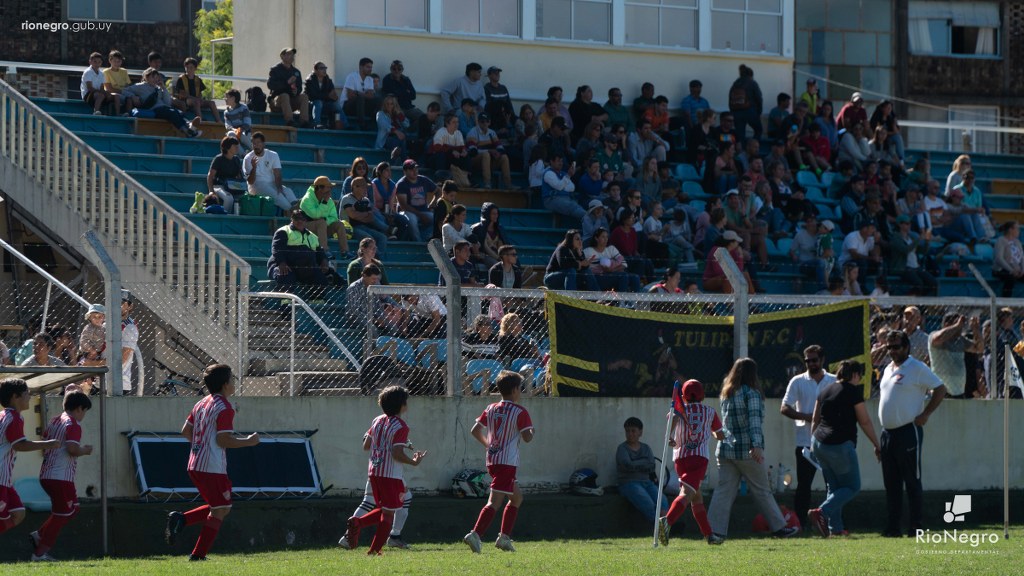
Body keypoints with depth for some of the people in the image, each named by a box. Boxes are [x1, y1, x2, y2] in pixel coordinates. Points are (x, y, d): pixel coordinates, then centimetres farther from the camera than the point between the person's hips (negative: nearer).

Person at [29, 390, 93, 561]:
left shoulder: (55, 421, 15)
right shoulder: (73, 425, -11)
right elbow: (73, 449, -22)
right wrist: (85, 450, -5)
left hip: (46, 475, 9)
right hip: (61, 477, -9)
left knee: (72, 508, 21)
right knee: (61, 515, -1)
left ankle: (39, 535, 13)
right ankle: (40, 553, -3)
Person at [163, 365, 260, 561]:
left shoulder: (201, 404, 14)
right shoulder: (225, 409, -12)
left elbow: (185, 431, 19)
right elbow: (224, 440, -18)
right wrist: (249, 441, -7)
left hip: (194, 465, 9)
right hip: (213, 467, -9)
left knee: (220, 507, 19)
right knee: (220, 510, -2)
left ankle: (181, 519, 2)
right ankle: (198, 555, -6)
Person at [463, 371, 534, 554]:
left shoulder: (491, 409, 11)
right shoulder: (520, 412, -8)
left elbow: (475, 430, 12)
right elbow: (527, 437, -15)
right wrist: (532, 432, 7)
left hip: (492, 461, 8)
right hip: (508, 462, -8)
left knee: (517, 497, 22)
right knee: (495, 501, -13)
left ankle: (504, 537, 18)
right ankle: (475, 534, -26)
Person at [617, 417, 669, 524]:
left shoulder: (646, 448, 17)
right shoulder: (622, 448, 4)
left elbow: (653, 467, 3)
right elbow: (628, 465, -14)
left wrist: (636, 465, -7)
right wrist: (644, 462, 0)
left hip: (646, 482, 4)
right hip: (629, 483, -4)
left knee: (662, 501, -26)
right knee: (649, 505, -32)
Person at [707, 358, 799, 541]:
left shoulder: (726, 394, 12)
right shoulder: (751, 393, -9)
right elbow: (754, 420, -20)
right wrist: (757, 445, -29)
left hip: (725, 449, 5)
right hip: (746, 450, -5)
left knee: (724, 490, 2)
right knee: (762, 491, 5)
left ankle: (715, 530, -8)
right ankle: (778, 527, 15)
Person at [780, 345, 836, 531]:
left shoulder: (835, 381, 8)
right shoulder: (797, 382, 3)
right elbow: (784, 408, -1)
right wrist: (806, 417, -15)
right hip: (805, 442, -2)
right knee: (804, 485, -1)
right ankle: (800, 525, 2)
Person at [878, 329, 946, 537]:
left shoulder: (917, 368, -7)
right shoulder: (888, 369, 17)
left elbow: (940, 389, -9)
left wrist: (925, 414, -14)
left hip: (908, 432, -8)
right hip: (888, 432, 8)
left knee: (912, 481, -5)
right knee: (891, 483, 8)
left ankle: (916, 526, -2)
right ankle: (893, 526, 11)